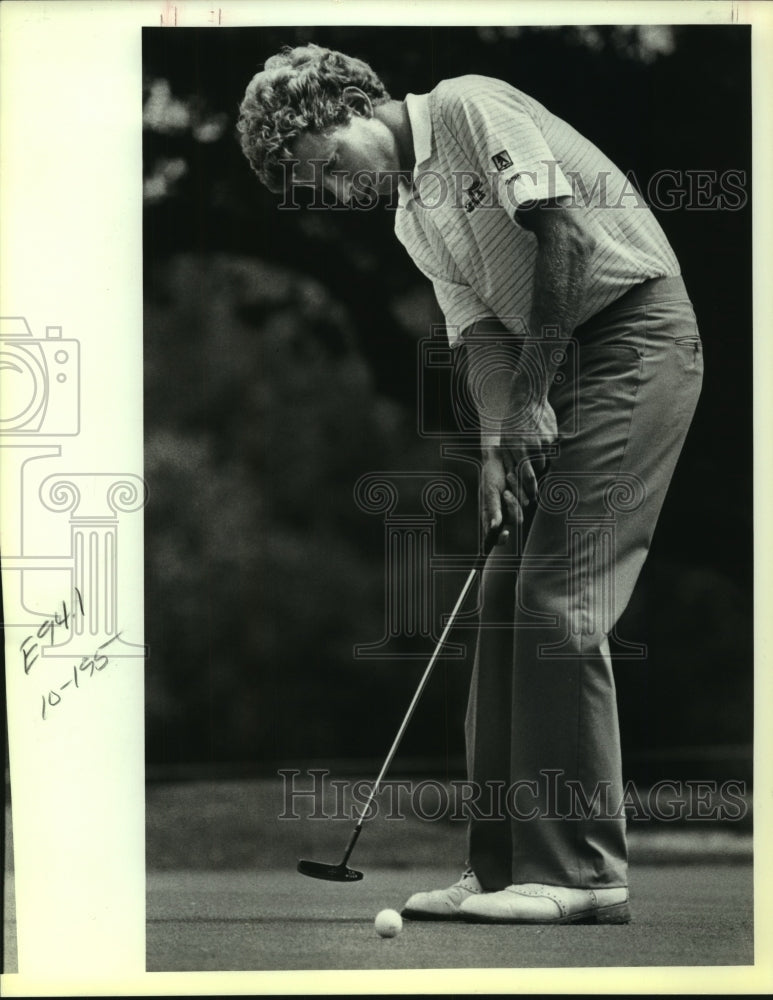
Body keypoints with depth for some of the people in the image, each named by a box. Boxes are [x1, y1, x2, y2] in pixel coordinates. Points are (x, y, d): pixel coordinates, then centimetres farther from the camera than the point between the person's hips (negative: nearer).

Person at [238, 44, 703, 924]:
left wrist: (529, 398, -16)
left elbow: (563, 231, -17)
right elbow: (478, 332, 8)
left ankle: (582, 874, -12)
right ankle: (506, 864, 6)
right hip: (559, 365, 9)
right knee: (506, 594, 3)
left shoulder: (468, 107, -8)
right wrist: (498, 439, -11)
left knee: (558, 596, -14)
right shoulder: (412, 221, 17)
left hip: (634, 329, -9)